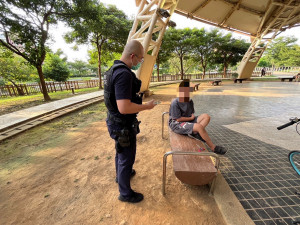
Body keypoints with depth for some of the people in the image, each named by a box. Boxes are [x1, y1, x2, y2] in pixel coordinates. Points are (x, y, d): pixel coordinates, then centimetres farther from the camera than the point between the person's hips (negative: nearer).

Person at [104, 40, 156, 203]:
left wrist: (136, 96, 15)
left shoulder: (114, 69, 7)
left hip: (116, 122, 10)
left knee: (120, 152, 29)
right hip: (124, 126, -10)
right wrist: (146, 106, -18)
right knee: (126, 158, 9)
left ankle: (121, 174, 56)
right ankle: (125, 193, 34)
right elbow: (124, 108, -32)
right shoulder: (124, 74, -26)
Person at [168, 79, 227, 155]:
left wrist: (192, 117, -8)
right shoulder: (175, 103, -19)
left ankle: (194, 133, -24)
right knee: (199, 126, -30)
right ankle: (213, 147, -9)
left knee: (206, 116, -4)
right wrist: (191, 118, -9)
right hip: (176, 124, -9)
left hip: (189, 120, 9)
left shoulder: (190, 101, 6)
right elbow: (178, 119, -19)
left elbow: (192, 114, 15)